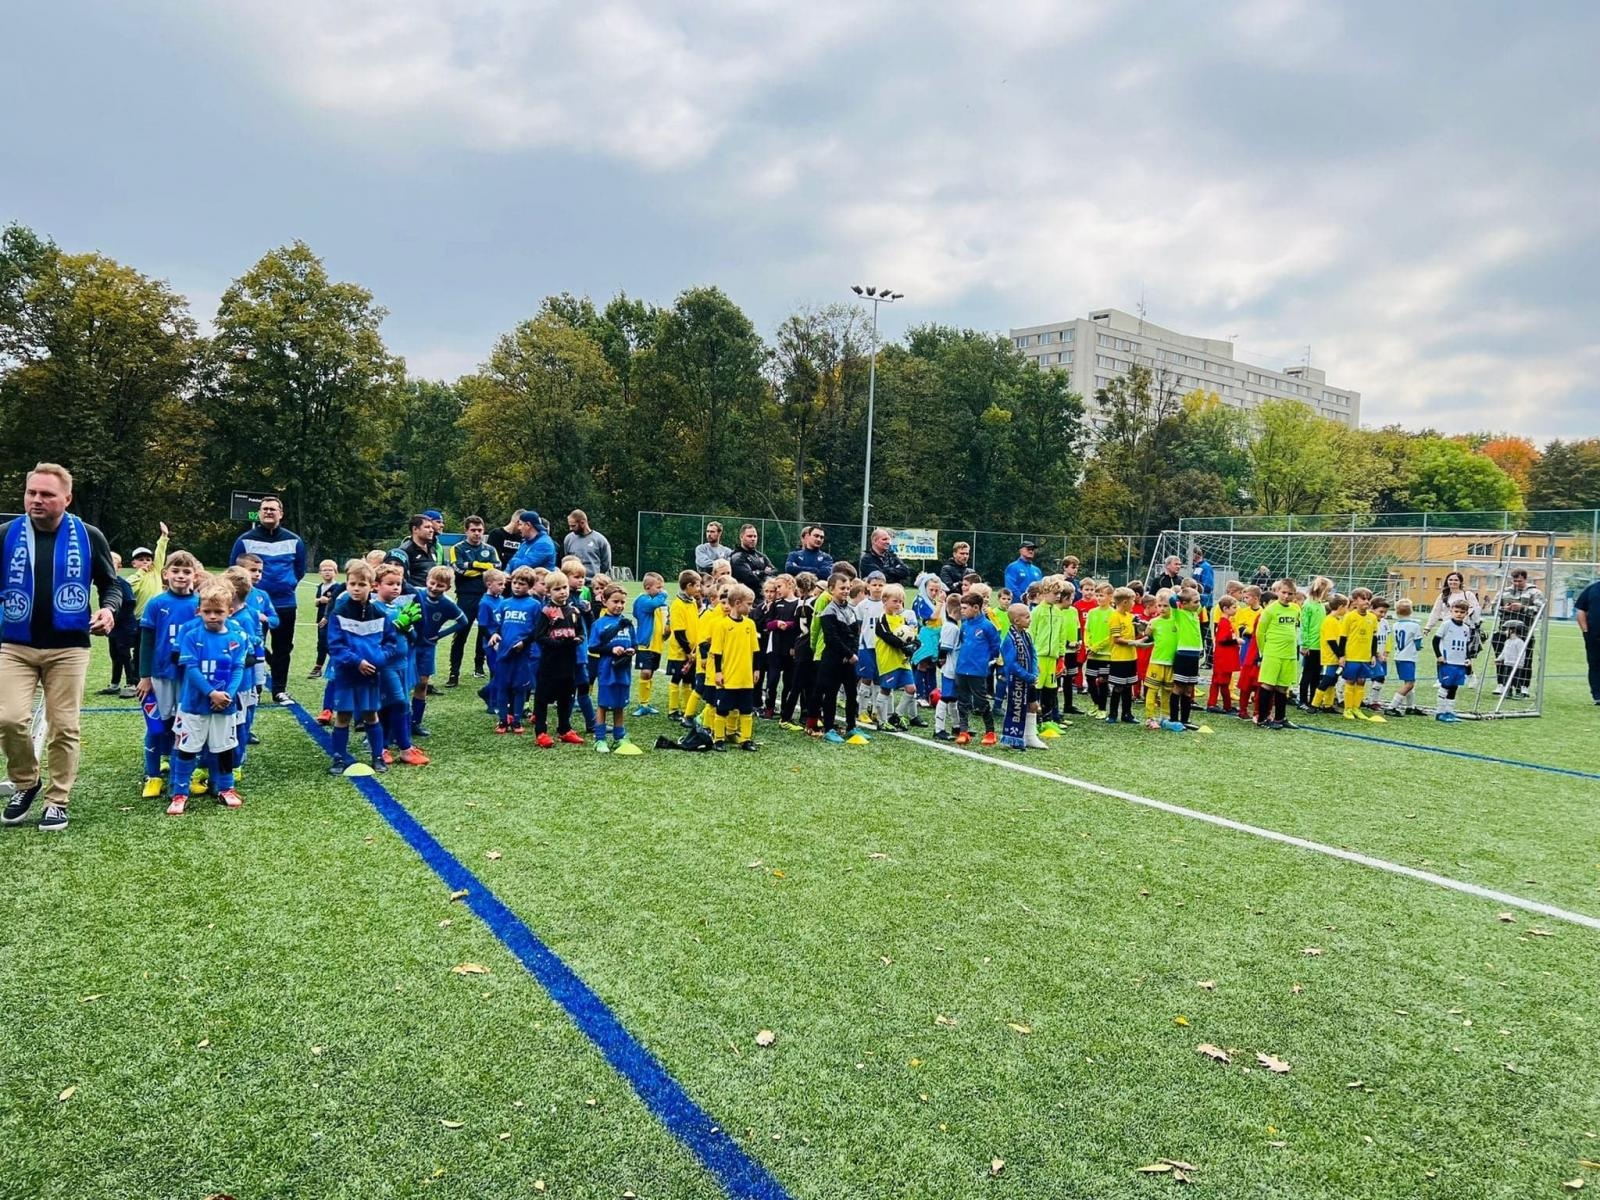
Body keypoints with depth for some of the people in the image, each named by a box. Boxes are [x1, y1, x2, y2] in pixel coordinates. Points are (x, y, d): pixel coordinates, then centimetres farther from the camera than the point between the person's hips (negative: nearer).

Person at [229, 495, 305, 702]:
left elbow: (300, 569, 14)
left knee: (282, 649, 8)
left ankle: (280, 690, 17)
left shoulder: (294, 541, 3)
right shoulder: (245, 540, -2)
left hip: (285, 604, 2)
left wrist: (288, 584, 5)